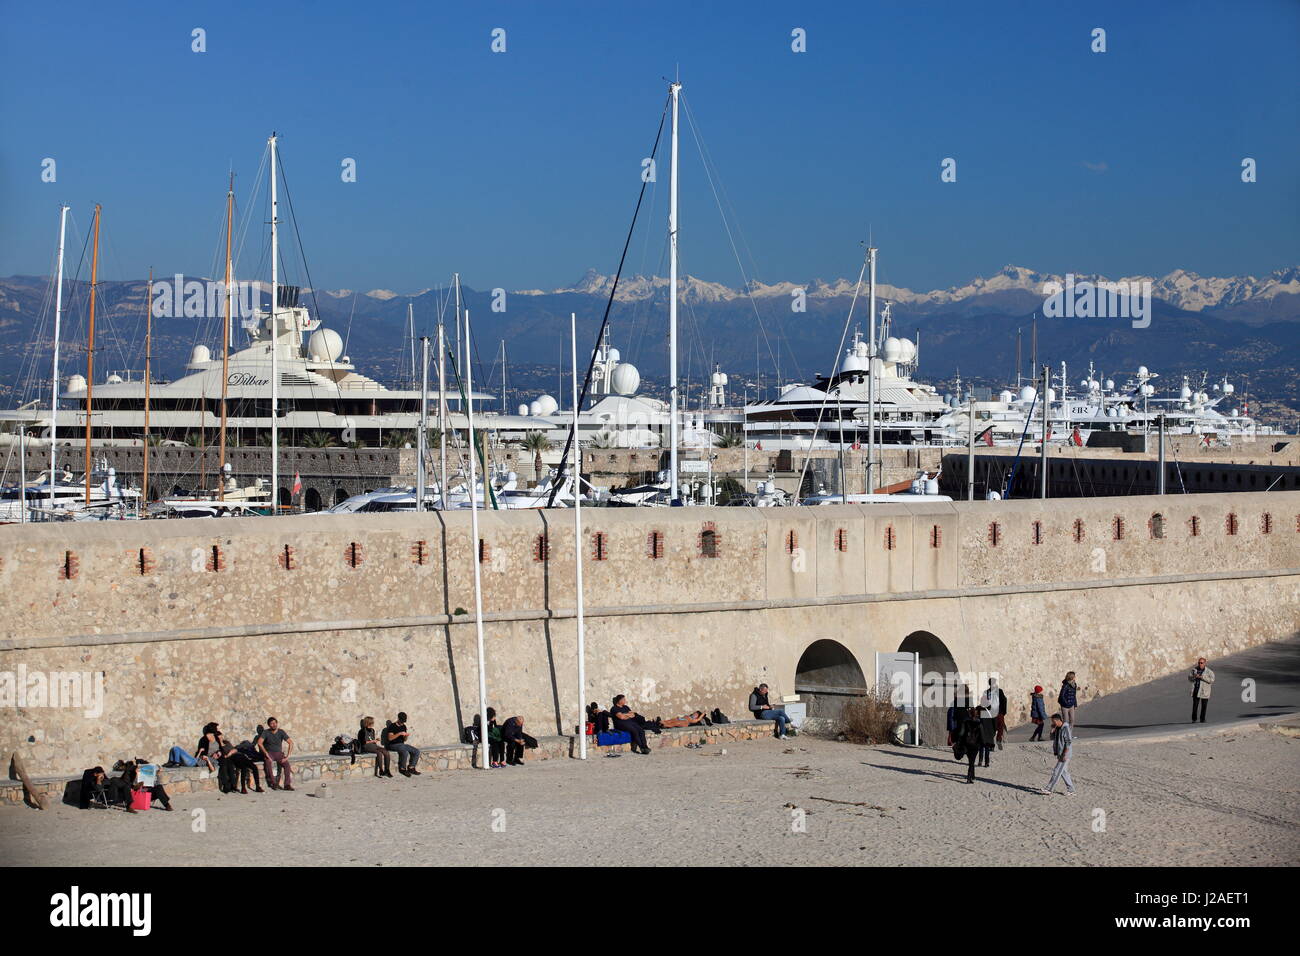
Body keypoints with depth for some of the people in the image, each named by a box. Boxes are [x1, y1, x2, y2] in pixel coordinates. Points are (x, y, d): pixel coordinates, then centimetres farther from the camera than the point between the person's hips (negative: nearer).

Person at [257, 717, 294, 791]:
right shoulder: (266, 732, -4)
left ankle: (287, 785, -28)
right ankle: (273, 783, -33)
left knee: (286, 764, -28)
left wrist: (287, 756, -14)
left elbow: (291, 743, -5)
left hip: (278, 753, 1)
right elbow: (259, 743, -17)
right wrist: (266, 754, -25)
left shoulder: (281, 732, -1)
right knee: (269, 762, -36)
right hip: (269, 753, -1)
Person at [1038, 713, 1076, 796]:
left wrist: (1065, 755, -22)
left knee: (1057, 771, -5)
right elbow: (1052, 738, 14)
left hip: (1065, 754, -9)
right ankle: (1071, 790, 16)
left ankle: (1048, 789, -2)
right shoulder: (1057, 728, 10)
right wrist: (1053, 729, -1)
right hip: (1059, 754, 10)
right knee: (1063, 772, 11)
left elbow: (1069, 742, -19)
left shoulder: (1066, 728, -17)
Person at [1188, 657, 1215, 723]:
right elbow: (1189, 678, 9)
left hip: (1204, 691, -2)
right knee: (1194, 704, -4)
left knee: (1204, 705, 3)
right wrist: (1194, 677, -14)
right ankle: (1194, 719, 3)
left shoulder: (1208, 671, -5)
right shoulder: (1194, 669, 6)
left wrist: (1202, 677, -23)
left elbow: (1212, 680, -16)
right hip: (1196, 690, 2)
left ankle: (1202, 719, 13)